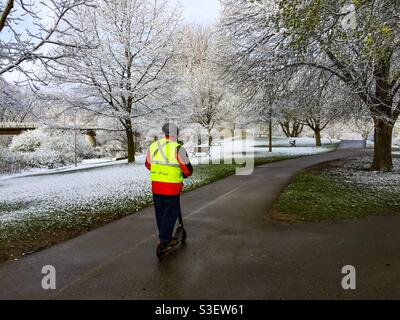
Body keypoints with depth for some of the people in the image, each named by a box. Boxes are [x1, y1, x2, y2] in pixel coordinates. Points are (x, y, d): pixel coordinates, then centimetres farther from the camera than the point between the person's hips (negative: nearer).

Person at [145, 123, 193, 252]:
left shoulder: (153, 146, 3)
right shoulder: (178, 149, -14)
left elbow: (148, 165, 15)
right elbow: (188, 170, -10)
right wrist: (184, 175, 12)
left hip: (156, 186, 6)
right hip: (172, 187, -5)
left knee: (160, 212, 18)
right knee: (170, 214, 8)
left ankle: (164, 236, 33)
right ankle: (164, 240, 11)